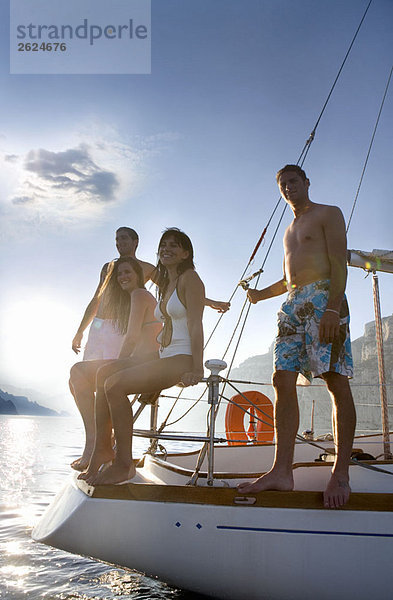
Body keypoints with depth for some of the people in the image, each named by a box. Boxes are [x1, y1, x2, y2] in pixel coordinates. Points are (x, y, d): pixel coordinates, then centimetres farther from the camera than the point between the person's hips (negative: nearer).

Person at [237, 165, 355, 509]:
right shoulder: (289, 231, 30)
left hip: (324, 298, -7)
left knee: (337, 381, -10)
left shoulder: (328, 214, 7)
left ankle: (341, 474, -6)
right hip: (293, 305, 7)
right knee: (283, 381, -6)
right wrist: (261, 294, 18)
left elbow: (339, 263, -6)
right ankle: (282, 470, -7)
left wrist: (333, 308, -19)